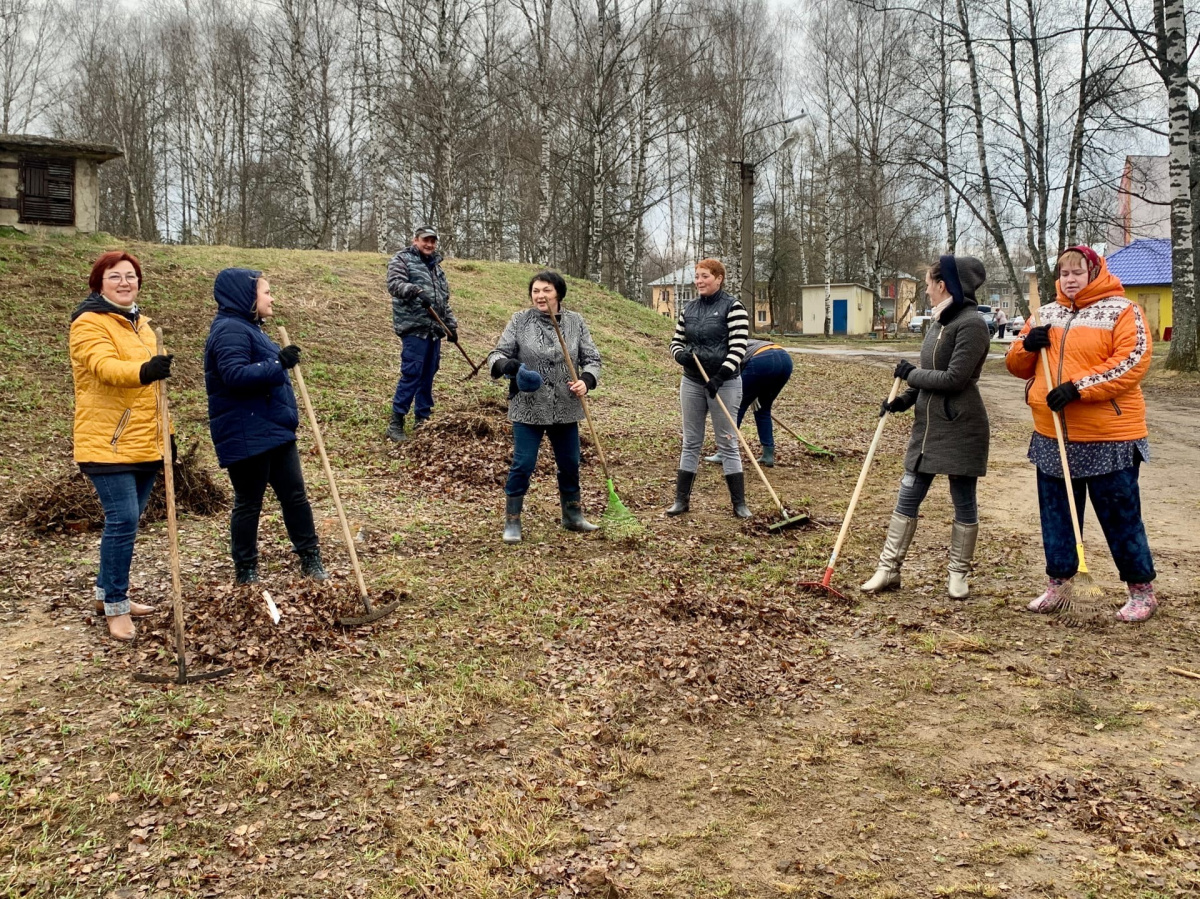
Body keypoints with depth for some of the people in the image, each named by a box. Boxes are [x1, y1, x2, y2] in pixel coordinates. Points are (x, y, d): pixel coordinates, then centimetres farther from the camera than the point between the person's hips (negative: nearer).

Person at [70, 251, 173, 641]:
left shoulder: (139, 322, 16)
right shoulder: (89, 323, -10)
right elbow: (106, 367, -29)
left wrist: (164, 434, 20)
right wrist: (144, 370, -48)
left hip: (143, 444, 8)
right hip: (107, 444, -8)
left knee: (126, 521, 14)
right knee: (123, 521, -12)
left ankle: (107, 593, 28)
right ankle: (116, 608, -1)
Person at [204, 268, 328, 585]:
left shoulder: (248, 328, 17)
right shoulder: (230, 330, -17)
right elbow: (235, 375, -30)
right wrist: (278, 364, -30)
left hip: (275, 432, 10)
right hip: (246, 436, -10)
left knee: (295, 495, 13)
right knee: (248, 503, 2)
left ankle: (311, 560, 22)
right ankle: (245, 572, 15)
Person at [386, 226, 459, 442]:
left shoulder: (436, 267, 23)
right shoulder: (402, 259, 1)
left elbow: (445, 301, 27)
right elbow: (394, 283, -16)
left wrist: (451, 325, 21)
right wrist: (417, 291, -31)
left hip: (434, 329, 7)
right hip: (414, 327, -7)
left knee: (428, 375, 9)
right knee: (411, 374, -12)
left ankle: (423, 419, 18)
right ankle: (396, 423, -7)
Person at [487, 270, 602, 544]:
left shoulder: (575, 322, 1)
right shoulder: (519, 320, -5)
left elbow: (591, 358, 3)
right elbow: (497, 354, -5)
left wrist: (586, 381, -17)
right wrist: (506, 365, -28)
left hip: (565, 409, 3)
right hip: (528, 409, -3)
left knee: (570, 464, 15)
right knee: (523, 465, -1)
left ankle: (573, 516, 33)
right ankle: (512, 522, 13)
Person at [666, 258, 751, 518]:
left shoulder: (733, 307, -8)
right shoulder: (688, 308, 9)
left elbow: (738, 348, -15)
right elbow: (676, 342, 14)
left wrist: (720, 376, -24)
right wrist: (680, 355, -10)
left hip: (724, 383, -5)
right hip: (692, 382, 5)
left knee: (727, 443, -1)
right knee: (690, 442, 9)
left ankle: (739, 504, 6)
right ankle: (681, 500, 15)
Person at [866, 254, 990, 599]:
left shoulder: (971, 324, -15)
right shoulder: (940, 322, 12)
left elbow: (953, 379, -21)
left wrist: (910, 373, -9)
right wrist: (904, 400, 2)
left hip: (960, 428, -9)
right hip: (928, 424, 9)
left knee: (964, 501, 6)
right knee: (908, 497, 8)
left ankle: (959, 574, 19)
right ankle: (889, 569, 14)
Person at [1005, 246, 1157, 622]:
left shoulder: (1122, 311, -6)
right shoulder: (1045, 315, 12)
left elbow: (1132, 362, -18)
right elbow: (1017, 366, 14)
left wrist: (1078, 387, -24)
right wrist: (1027, 346, -9)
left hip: (1109, 437, -5)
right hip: (1053, 436, 6)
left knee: (1120, 516, 3)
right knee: (1056, 514, 13)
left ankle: (1142, 591, 17)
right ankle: (1057, 584, 26)